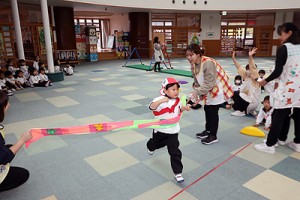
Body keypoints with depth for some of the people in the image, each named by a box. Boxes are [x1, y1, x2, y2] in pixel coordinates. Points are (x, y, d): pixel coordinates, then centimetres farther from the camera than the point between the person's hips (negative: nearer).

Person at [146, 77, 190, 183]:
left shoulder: (177, 100, -2)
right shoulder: (160, 100, -22)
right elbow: (152, 107, -40)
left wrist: (185, 107, -2)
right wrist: (161, 100, -55)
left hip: (173, 131, 2)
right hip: (160, 130, -2)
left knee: (175, 152, -4)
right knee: (156, 143, 27)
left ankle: (178, 172, 6)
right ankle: (150, 147, 65)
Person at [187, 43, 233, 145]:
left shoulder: (208, 63, -32)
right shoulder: (193, 65, -6)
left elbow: (209, 83, -33)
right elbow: (197, 82, 0)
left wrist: (197, 92, -33)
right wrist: (196, 94, -11)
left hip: (217, 89, -8)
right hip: (208, 91, 8)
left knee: (213, 112, -1)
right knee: (207, 109, 17)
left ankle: (213, 136, 14)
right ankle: (207, 130, 36)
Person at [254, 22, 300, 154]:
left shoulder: (283, 49, -12)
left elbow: (278, 71, -14)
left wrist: (265, 81, -1)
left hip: (287, 89, -7)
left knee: (278, 117, -1)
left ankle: (269, 145, 5)